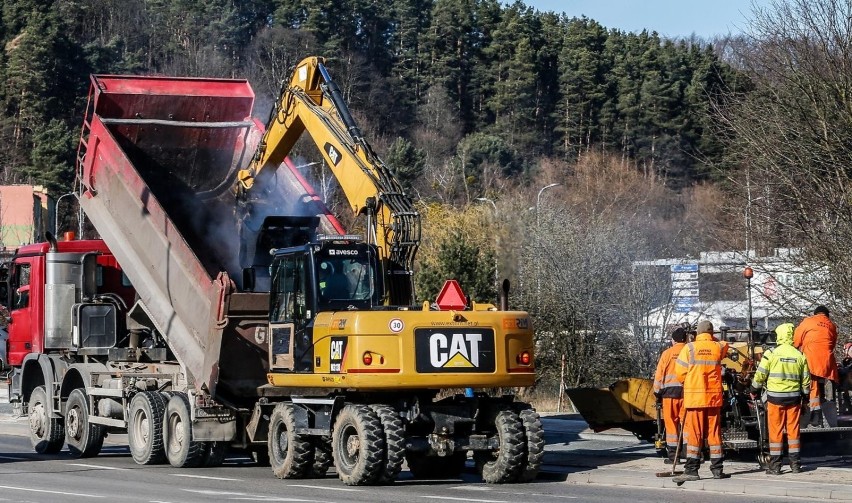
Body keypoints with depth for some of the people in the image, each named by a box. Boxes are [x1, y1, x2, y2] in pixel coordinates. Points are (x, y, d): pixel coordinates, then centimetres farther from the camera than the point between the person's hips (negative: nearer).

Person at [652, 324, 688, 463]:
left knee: (671, 422, 3)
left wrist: (657, 393, 9)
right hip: (688, 391, 2)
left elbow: (659, 375, 1)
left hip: (670, 391, -2)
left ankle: (672, 455, 2)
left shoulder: (667, 353, -1)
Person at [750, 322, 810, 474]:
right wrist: (805, 397, 20)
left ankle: (775, 465, 3)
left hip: (775, 397, -3)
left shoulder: (771, 354, -8)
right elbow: (806, 380, 8)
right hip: (794, 397, 3)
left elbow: (760, 375, -4)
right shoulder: (800, 356, 2)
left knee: (775, 431, 2)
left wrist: (754, 391, 11)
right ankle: (795, 464, 14)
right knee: (793, 430, 10)